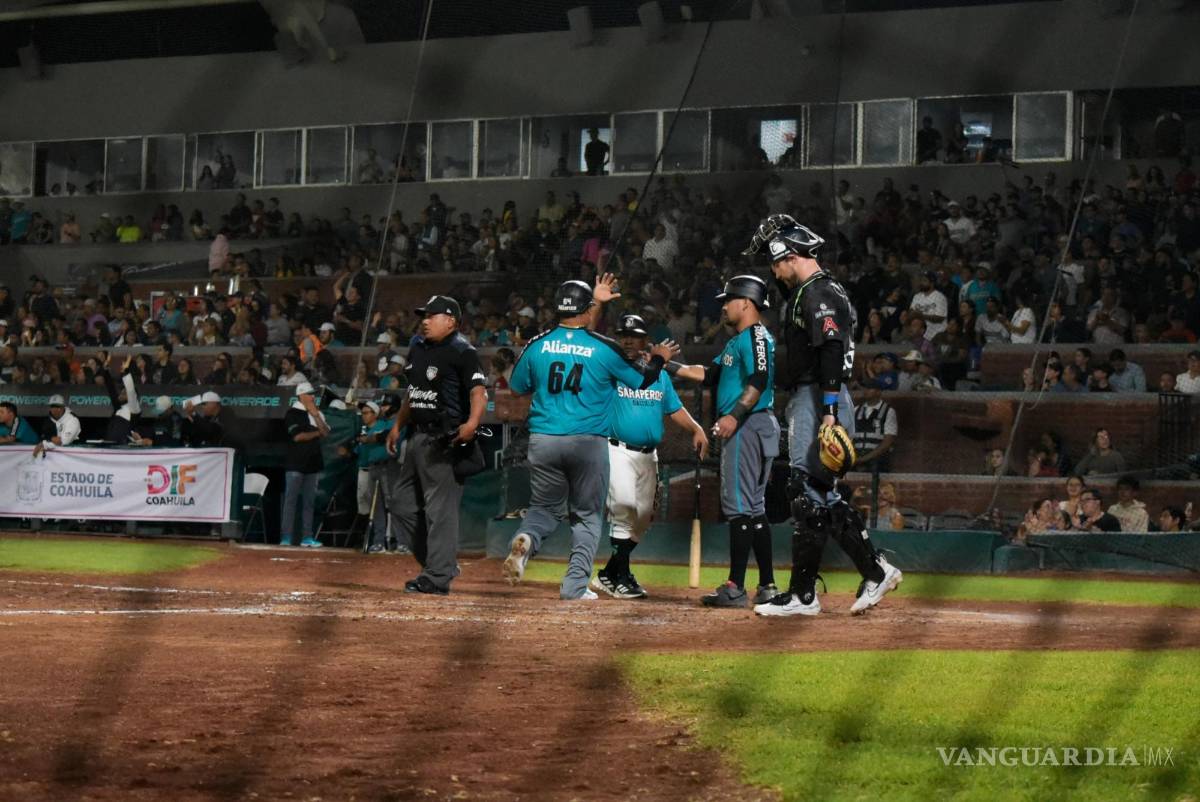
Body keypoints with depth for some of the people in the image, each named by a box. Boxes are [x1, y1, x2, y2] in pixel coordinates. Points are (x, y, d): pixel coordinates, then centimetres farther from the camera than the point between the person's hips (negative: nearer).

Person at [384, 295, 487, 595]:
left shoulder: (462, 352, -12)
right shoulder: (418, 347, 15)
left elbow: (479, 392, -21)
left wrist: (472, 423, -37)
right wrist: (398, 424, 24)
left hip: (444, 439, -10)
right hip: (417, 436, 10)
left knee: (440, 507, -9)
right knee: (402, 501, 13)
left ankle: (438, 577, -7)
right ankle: (443, 563, 20)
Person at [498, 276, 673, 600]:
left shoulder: (536, 345, 2)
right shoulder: (604, 348, -5)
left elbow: (517, 388, 16)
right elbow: (643, 381, 7)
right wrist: (658, 359, 29)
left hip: (543, 441, 2)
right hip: (589, 443, -2)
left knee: (545, 507, 16)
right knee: (587, 515, 11)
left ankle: (525, 540, -17)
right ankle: (575, 586, 3)